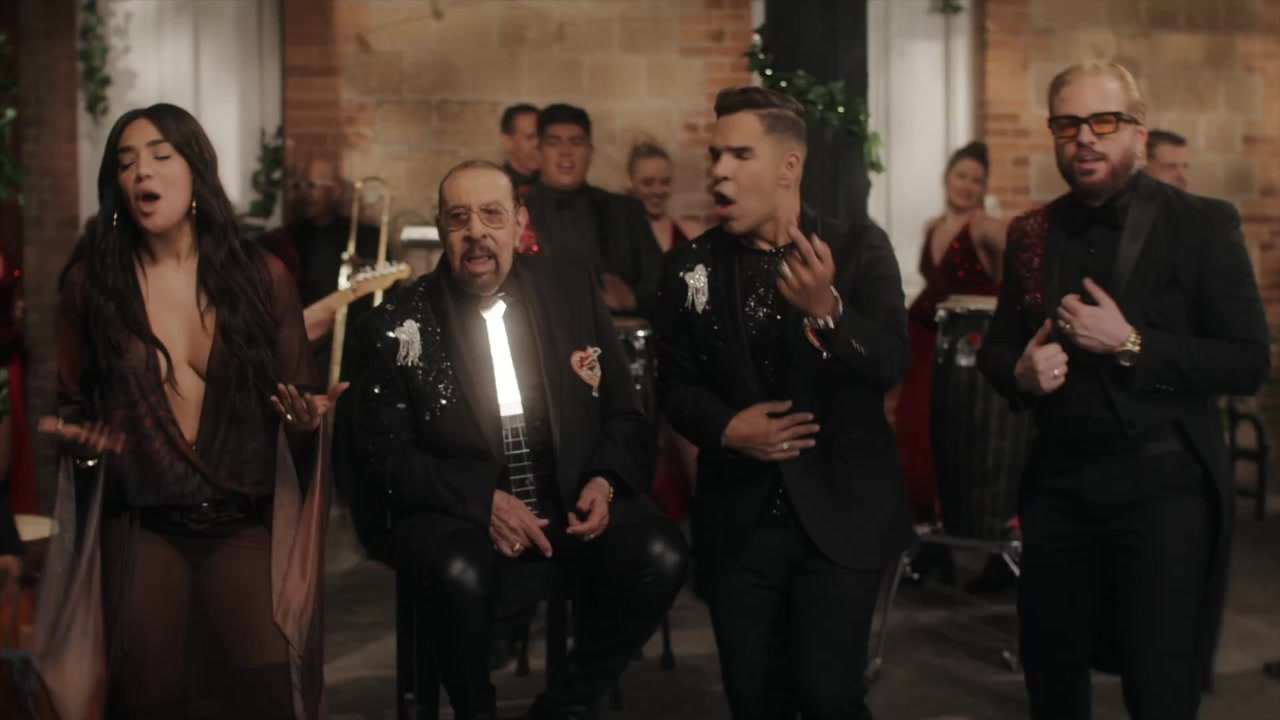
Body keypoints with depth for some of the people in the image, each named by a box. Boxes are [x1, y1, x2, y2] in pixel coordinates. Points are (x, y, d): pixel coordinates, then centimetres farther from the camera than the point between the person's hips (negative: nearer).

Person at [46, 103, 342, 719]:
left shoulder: (262, 277, 4)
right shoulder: (90, 283, 3)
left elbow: (301, 398, 10)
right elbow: (72, 402, 13)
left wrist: (307, 418, -13)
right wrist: (79, 438, -9)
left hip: (245, 523, 0)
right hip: (142, 527, 0)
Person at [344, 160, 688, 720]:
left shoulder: (574, 290, 5)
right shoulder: (398, 325, -2)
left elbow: (623, 411, 10)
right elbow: (383, 454, -4)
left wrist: (605, 481, -11)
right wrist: (483, 500, -17)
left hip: (571, 501, 3)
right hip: (454, 511, -3)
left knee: (661, 556, -24)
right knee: (461, 574, -35)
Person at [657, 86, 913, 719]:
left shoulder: (859, 249, -3)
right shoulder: (688, 266, 4)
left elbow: (892, 364, -14)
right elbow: (675, 384, 6)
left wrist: (827, 310, -32)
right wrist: (726, 428, -14)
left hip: (840, 512, -2)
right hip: (738, 519, 3)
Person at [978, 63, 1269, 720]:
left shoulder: (1201, 225, -6)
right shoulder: (1032, 234, 7)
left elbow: (1249, 365, -11)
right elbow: (996, 350, 15)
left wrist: (1131, 343, -20)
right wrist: (1021, 372, -8)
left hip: (1164, 486, -4)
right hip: (1057, 486, 4)